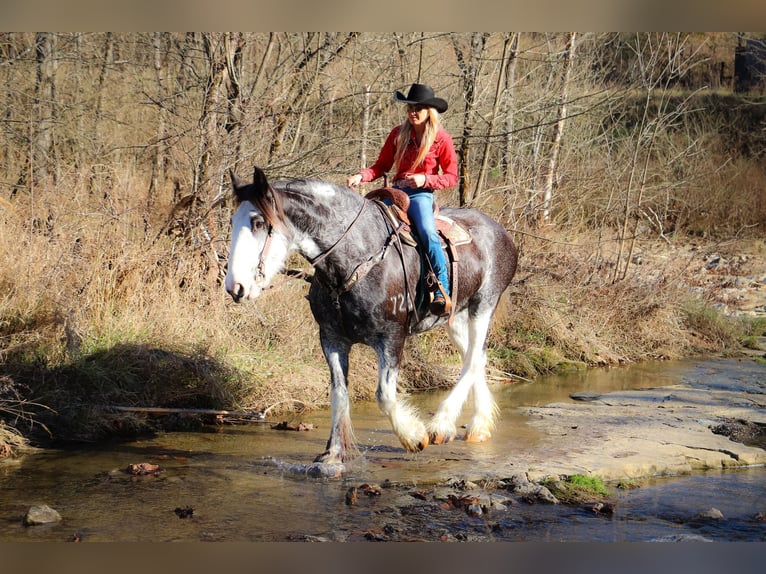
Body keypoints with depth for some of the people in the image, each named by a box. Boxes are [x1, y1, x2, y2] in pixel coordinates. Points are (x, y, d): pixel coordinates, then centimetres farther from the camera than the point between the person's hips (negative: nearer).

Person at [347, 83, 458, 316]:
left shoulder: (442, 140, -1)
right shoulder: (399, 134, 10)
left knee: (428, 233, -32)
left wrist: (425, 179, -16)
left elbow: (451, 178, 1)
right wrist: (361, 177, -7)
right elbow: (381, 166, 13)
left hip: (421, 194, -5)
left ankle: (443, 293, -29)